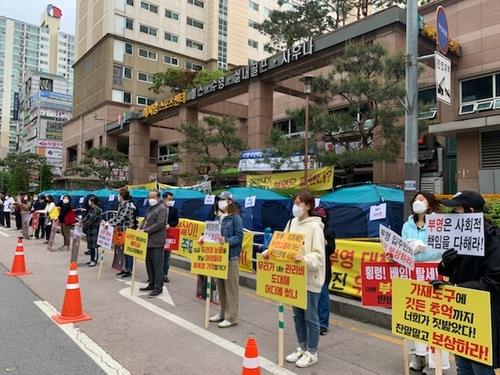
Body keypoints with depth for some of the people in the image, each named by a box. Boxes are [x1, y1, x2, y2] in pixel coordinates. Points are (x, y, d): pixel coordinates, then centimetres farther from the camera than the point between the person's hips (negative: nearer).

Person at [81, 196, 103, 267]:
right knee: (90, 245, 11)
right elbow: (87, 217, 14)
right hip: (90, 229, 9)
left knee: (94, 245, -6)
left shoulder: (97, 210, -13)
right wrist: (81, 222, 3)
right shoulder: (91, 209, 16)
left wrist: (84, 225, -12)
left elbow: (92, 219, -16)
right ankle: (92, 259, 19)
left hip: (95, 229, -9)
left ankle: (94, 260, -1)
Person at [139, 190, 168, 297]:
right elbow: (145, 220, 24)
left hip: (156, 241, -9)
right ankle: (151, 284, 25)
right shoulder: (150, 208, 19)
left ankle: (158, 288, 2)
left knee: (157, 265, -4)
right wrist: (141, 229, 5)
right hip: (149, 240, 9)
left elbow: (159, 224, -17)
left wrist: (146, 230, -17)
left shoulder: (162, 208, -8)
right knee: (149, 263, 14)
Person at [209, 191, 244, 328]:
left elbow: (239, 237, -13)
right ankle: (223, 313, 29)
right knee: (220, 286, 15)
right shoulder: (219, 218, 12)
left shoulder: (236, 218, -8)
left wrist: (226, 240, -27)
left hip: (231, 256, -7)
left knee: (231, 287, 0)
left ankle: (231, 317, 9)